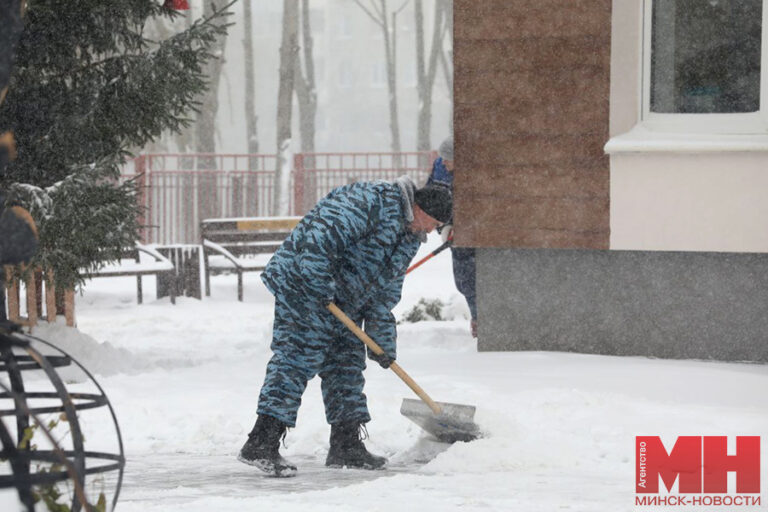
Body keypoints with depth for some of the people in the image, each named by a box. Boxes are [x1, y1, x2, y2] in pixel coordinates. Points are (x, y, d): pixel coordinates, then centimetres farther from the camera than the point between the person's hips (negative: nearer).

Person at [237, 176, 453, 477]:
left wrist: (383, 341, 14)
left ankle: (346, 445, 18)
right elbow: (321, 236, -28)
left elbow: (385, 292, 18)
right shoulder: (372, 200, -19)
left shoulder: (409, 238, 13)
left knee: (347, 363, 10)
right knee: (298, 358, -16)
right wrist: (319, 285, -28)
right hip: (302, 284, -10)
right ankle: (260, 444, -20)